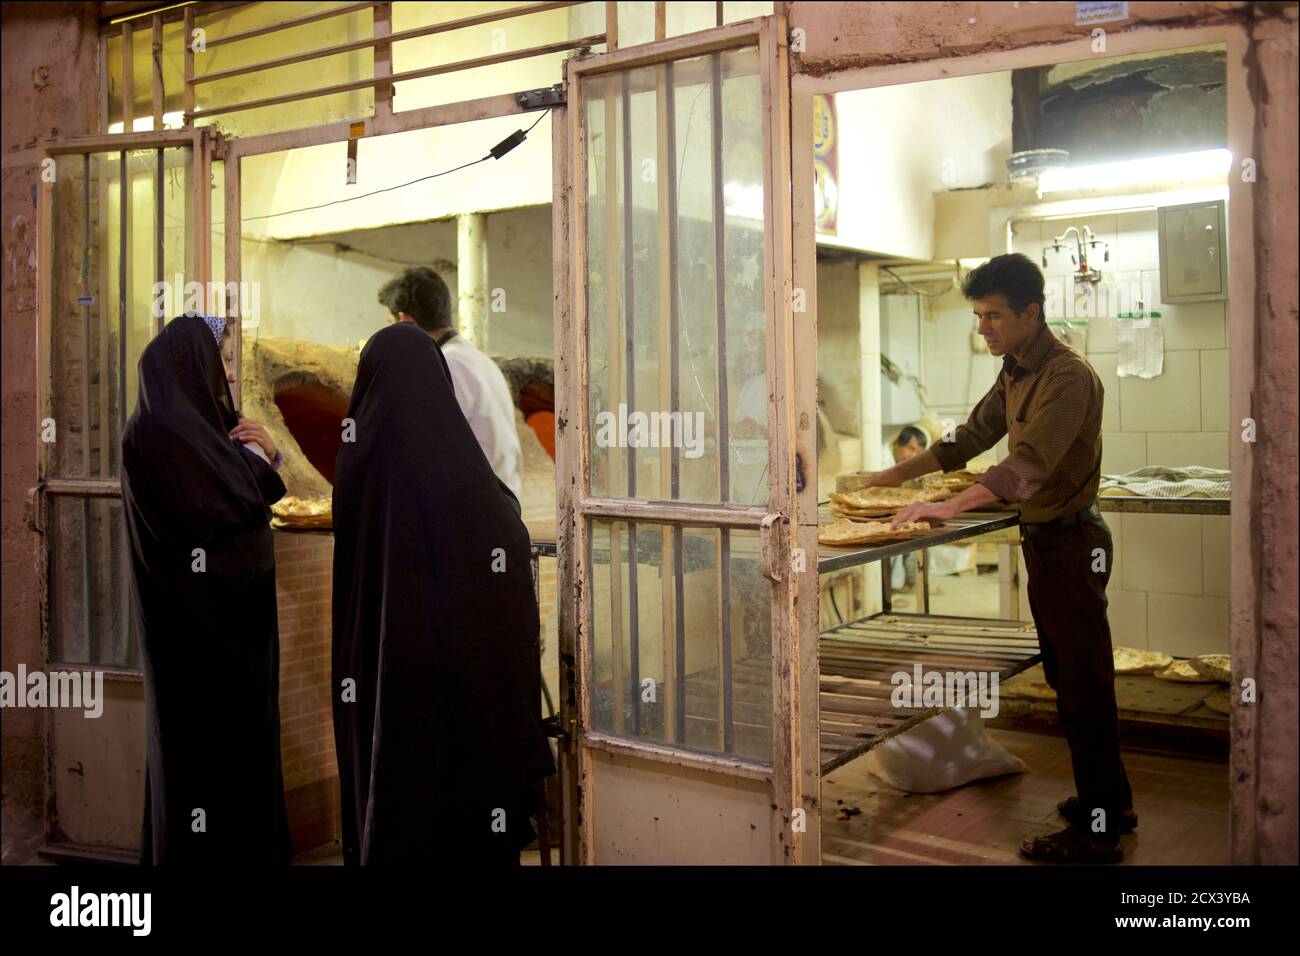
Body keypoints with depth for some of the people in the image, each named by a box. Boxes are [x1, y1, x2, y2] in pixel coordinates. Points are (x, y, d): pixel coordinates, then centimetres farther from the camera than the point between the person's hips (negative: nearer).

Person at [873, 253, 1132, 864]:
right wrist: (899, 474, 12)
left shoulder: (1068, 376, -21)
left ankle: (1096, 832, 6)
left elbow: (1028, 465, -31)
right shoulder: (1015, 372, 11)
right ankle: (1111, 802, 31)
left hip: (1072, 541, -10)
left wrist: (948, 508, -36)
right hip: (1042, 538, 10)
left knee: (1083, 683, -3)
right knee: (1066, 676, 17)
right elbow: (974, 435, 18)